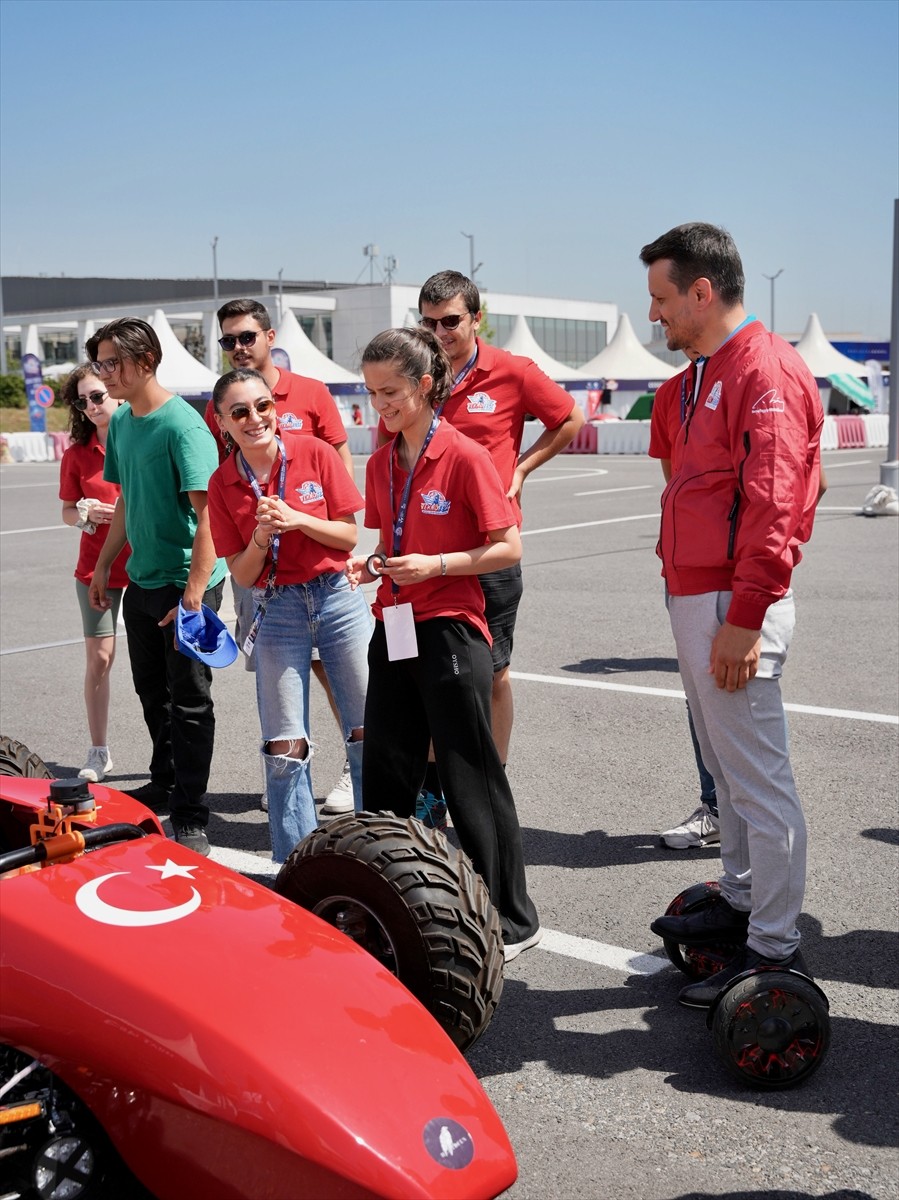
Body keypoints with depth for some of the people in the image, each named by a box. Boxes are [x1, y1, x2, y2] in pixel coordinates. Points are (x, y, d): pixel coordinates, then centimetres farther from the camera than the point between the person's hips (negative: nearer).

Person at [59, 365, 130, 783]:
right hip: (97, 568, 2)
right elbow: (67, 513, 11)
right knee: (98, 659, 4)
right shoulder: (77, 454, 4)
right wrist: (85, 513, -10)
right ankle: (98, 753, 15)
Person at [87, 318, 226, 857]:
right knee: (152, 691, 20)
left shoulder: (183, 425, -18)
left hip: (185, 582, -8)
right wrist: (103, 564, 19)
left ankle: (191, 818, 8)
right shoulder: (121, 422, 8)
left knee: (190, 701, 0)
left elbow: (208, 514, -22)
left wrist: (194, 593, -27)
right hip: (142, 581, 8)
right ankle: (166, 781, 38)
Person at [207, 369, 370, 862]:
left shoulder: (314, 453, -5)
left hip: (339, 599, -1)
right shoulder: (222, 484, -1)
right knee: (283, 749, 1)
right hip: (276, 611, 1)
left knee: (368, 736, 5)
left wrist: (296, 519, -17)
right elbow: (242, 575, 0)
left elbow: (349, 535, -3)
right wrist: (262, 536, -18)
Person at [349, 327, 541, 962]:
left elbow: (509, 548, -11)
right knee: (385, 777, 12)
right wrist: (373, 565, 1)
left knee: (472, 780, 0)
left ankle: (513, 921, 13)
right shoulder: (381, 463, 10)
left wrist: (435, 565, -19)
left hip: (450, 632, -7)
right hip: (393, 631, 7)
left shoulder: (466, 456, -11)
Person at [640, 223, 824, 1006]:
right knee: (727, 767, 19)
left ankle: (775, 949, 5)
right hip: (694, 597, 10)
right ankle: (741, 903, 32)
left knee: (759, 778, -4)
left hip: (732, 608, -10)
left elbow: (772, 507, -21)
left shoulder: (764, 370, -14)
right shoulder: (707, 371, 17)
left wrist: (744, 619, -23)